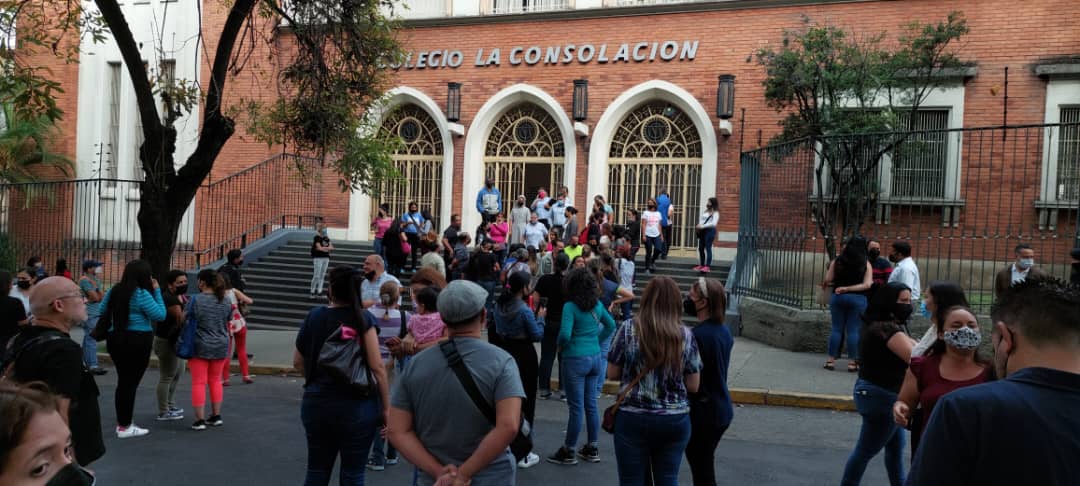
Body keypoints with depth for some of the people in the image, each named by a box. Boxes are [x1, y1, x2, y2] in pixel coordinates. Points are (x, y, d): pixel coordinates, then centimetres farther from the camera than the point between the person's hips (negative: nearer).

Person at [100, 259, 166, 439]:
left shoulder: (114, 291, 6)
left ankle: (122, 422, 25)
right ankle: (125, 427, 4)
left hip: (116, 339, 7)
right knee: (131, 383, -1)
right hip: (137, 342, -7)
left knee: (123, 380, 17)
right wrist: (157, 292, -8)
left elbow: (103, 311, 19)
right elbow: (160, 315, -13)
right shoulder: (142, 294, -16)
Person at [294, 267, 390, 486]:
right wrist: (387, 407, -8)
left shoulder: (313, 317, 1)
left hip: (315, 402, 4)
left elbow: (298, 362, 9)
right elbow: (377, 366, -13)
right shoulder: (363, 318, -9)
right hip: (357, 405, -4)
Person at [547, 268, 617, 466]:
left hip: (575, 360, -6)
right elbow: (611, 326, 17)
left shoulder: (570, 307, -15)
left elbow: (565, 334, -22)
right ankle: (592, 449, 24)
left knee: (576, 407, 1)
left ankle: (568, 452, 14)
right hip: (595, 358, 6)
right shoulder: (597, 305, 5)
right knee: (591, 404, 14)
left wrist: (561, 345, -2)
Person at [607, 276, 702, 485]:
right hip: (676, 420, 2)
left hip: (634, 419, -2)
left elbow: (612, 373, 1)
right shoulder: (686, 335, -2)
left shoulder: (628, 330, -7)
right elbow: (693, 386, 2)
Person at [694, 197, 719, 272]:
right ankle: (701, 265, 14)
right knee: (701, 248, 7)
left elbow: (713, 223, -16)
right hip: (702, 231, 8)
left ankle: (707, 266, -10)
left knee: (708, 248, -10)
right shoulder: (705, 211, 17)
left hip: (710, 230, -8)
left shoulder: (715, 213, -5)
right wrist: (699, 225, 0)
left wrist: (703, 226, -19)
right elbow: (700, 218, 21)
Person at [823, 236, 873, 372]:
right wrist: (848, 288, -8)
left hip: (837, 297, 1)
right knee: (853, 330, 3)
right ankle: (852, 362, 6)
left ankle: (831, 359, 9)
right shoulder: (866, 264, -1)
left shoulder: (837, 262, 0)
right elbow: (867, 284, -9)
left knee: (836, 328, 7)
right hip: (858, 299, -1)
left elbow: (827, 280, -1)